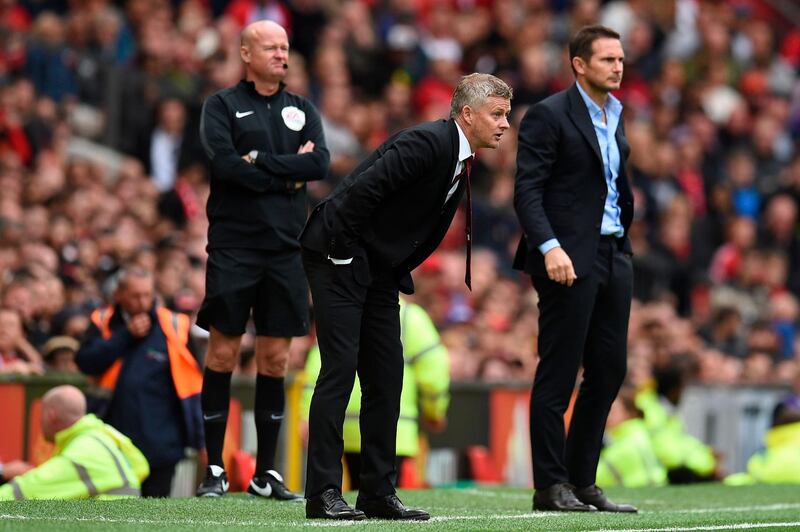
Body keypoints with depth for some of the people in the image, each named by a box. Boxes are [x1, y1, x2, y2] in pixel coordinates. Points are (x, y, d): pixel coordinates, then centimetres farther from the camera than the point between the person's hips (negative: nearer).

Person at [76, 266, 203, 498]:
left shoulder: (175, 326, -2)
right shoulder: (103, 322, 6)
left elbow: (195, 382, 0)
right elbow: (86, 363, -10)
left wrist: (201, 438, -4)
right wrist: (126, 336, -12)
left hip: (161, 443, -2)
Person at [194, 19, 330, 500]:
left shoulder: (302, 110, 15)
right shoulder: (223, 106, 3)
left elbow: (321, 163, -2)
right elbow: (225, 164, -13)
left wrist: (260, 162, -9)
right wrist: (289, 174, -7)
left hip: (286, 248, 4)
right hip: (233, 247, -4)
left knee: (276, 359, 4)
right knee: (223, 353, -4)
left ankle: (266, 474, 10)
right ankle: (215, 469, 3)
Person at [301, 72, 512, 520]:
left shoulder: (462, 161, 10)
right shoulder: (427, 143, -20)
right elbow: (361, 190, -26)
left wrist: (401, 273, 10)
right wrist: (345, 255, -20)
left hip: (380, 273, 9)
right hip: (341, 260, -9)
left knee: (387, 378, 6)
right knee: (340, 370, -12)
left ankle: (379, 492, 10)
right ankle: (323, 492, -11)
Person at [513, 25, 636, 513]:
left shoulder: (614, 116, 17)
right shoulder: (549, 116, -8)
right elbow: (527, 191, -14)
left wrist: (624, 238, 14)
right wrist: (550, 246, -25)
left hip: (614, 255, 8)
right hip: (569, 260, -8)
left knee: (609, 372, 7)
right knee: (558, 376, -4)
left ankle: (582, 481, 14)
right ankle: (551, 486, 0)